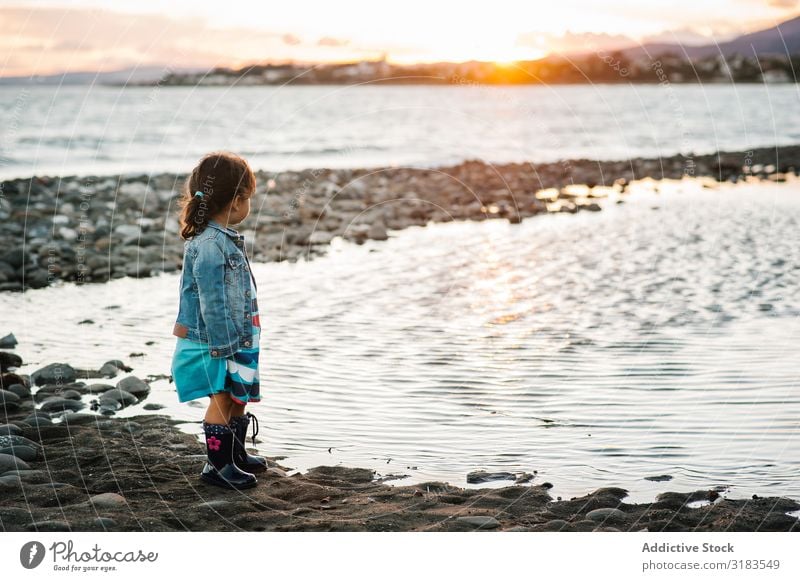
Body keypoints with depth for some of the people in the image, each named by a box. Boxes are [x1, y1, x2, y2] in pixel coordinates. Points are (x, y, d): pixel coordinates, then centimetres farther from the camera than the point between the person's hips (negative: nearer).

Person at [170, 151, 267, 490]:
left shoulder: (225, 239, 9)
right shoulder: (209, 245, -23)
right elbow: (212, 302, -23)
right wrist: (223, 345, -20)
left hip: (235, 338, 10)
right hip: (214, 343, -10)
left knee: (238, 396, 19)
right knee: (221, 398, -1)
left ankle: (236, 455, 34)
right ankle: (217, 464, 10)